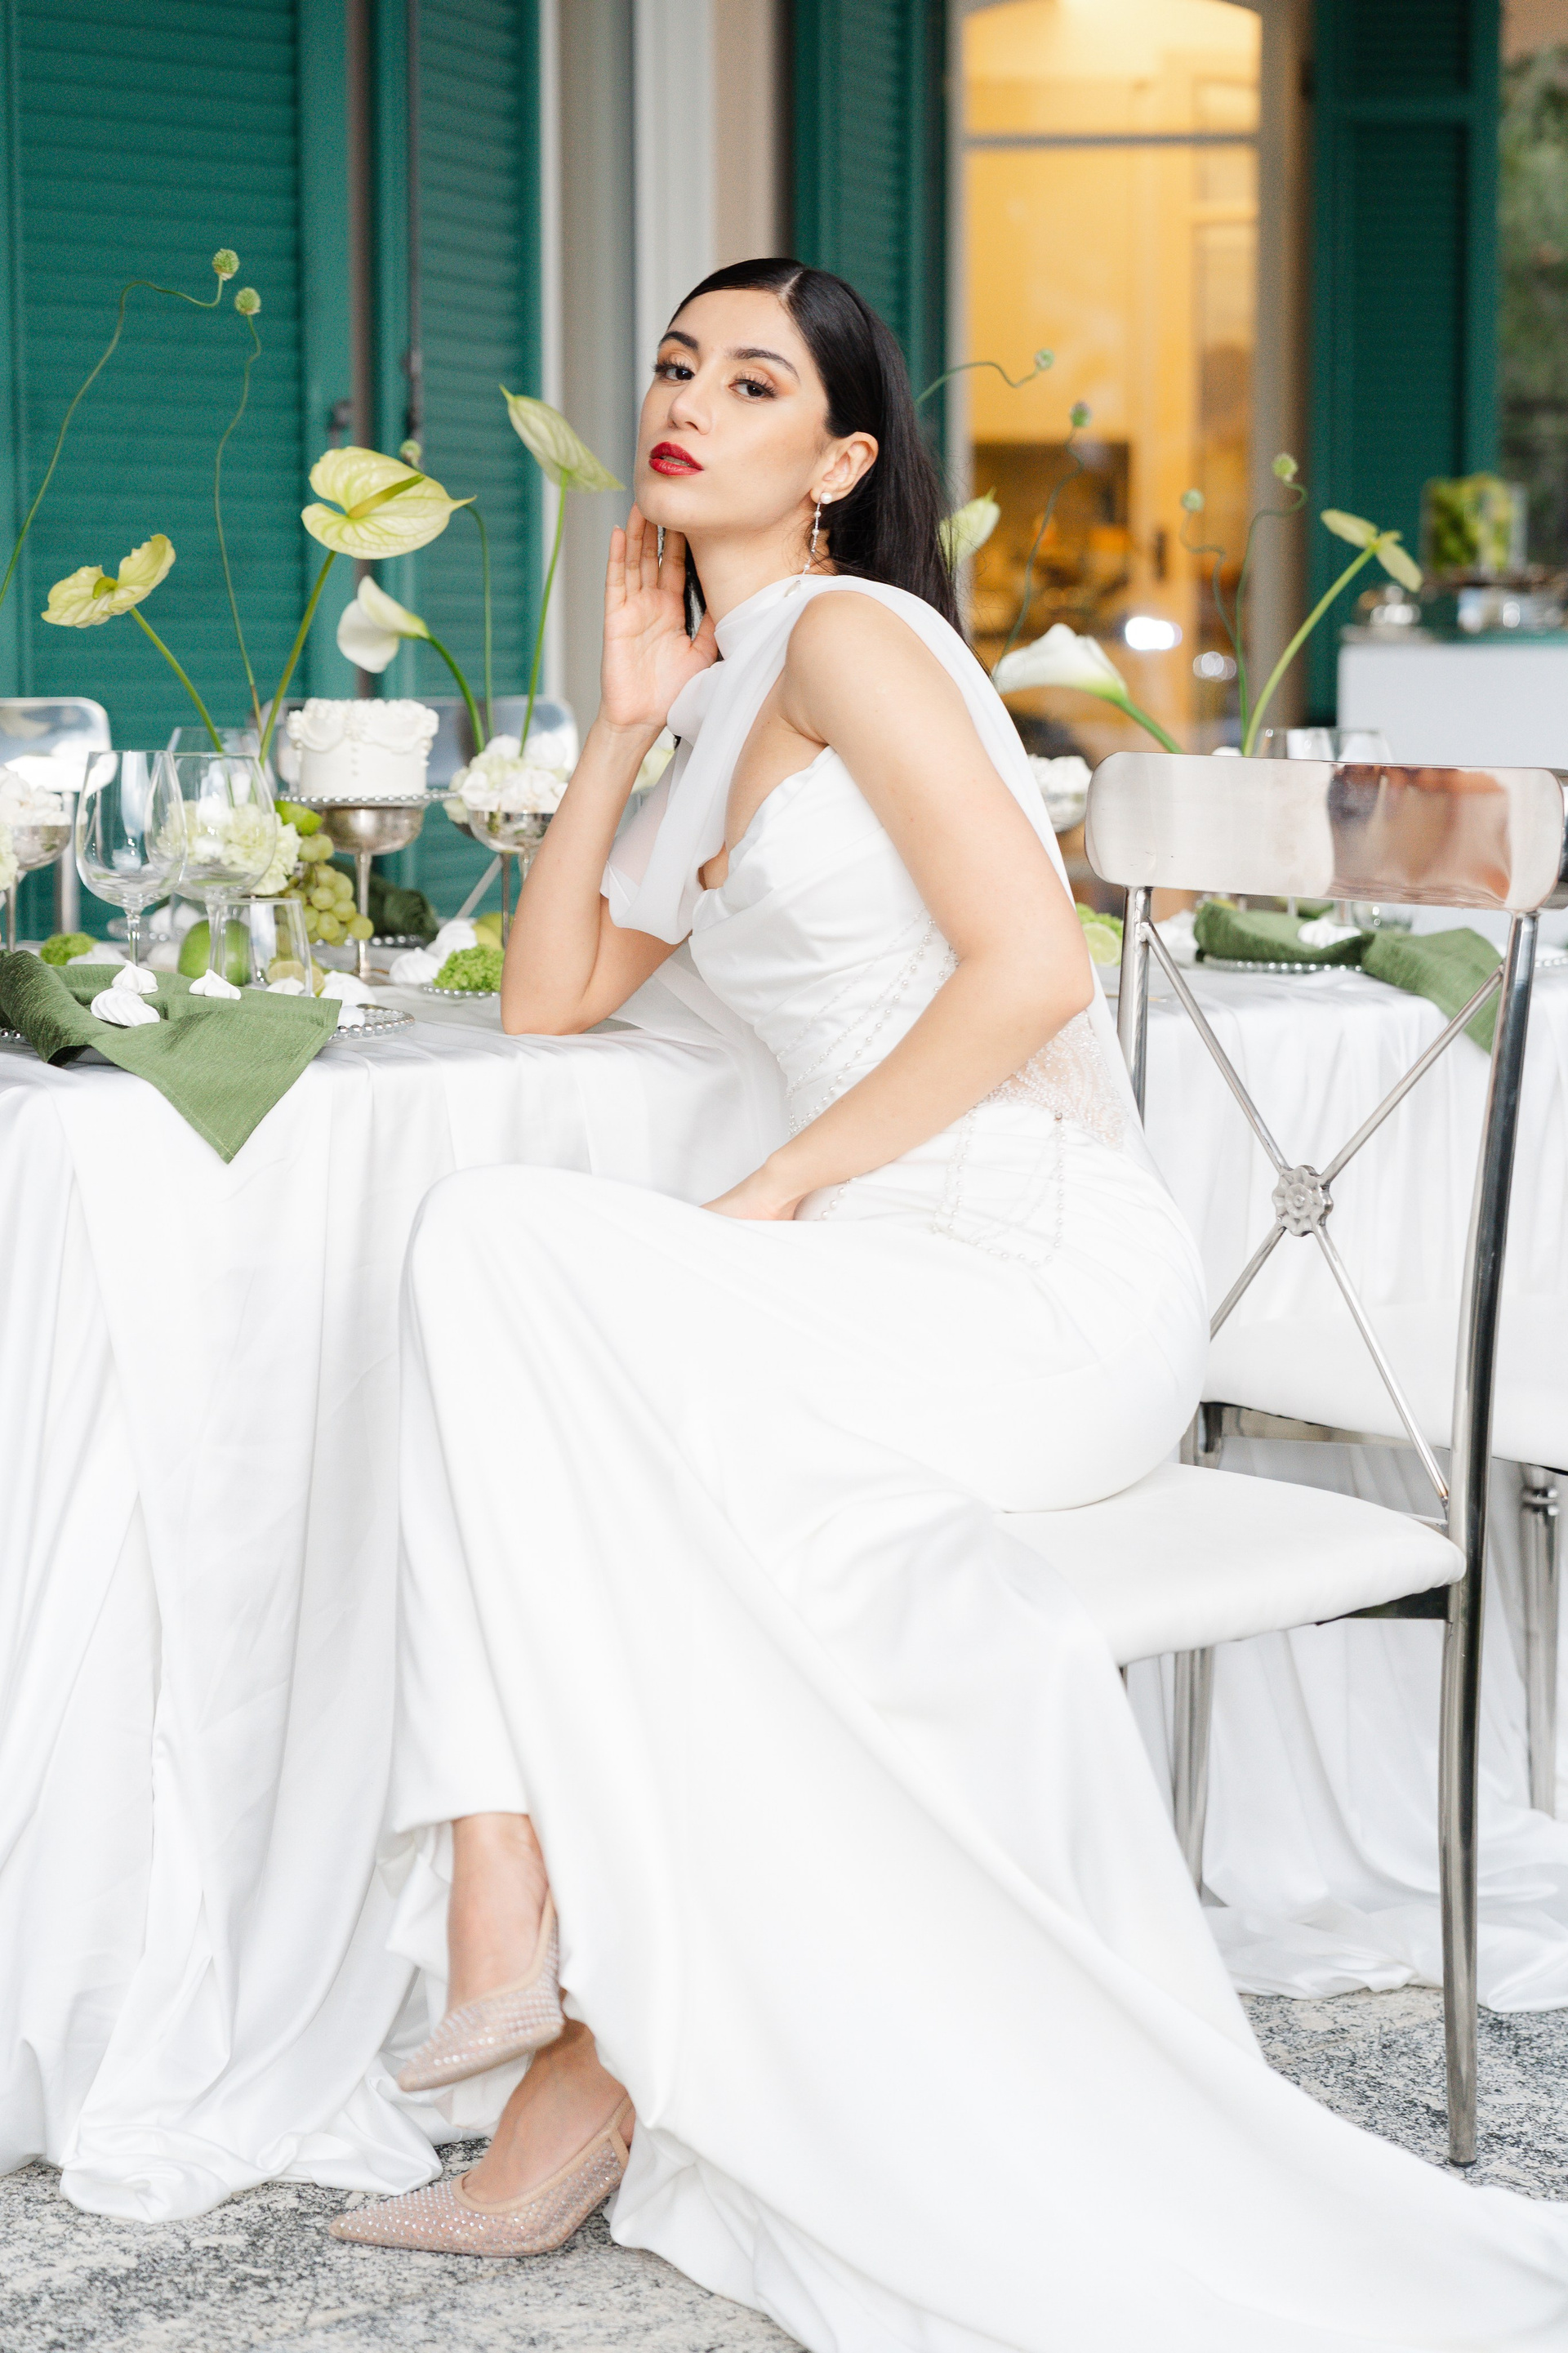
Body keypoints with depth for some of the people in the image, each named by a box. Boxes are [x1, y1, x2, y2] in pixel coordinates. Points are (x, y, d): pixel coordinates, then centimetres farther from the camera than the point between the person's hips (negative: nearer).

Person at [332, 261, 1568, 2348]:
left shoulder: (852, 637, -5)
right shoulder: (728, 712, 23)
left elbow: (1031, 968, -17)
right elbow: (548, 1004, 24)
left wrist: (761, 1202, -13)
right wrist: (624, 716, 16)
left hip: (1053, 1293, -8)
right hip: (913, 1306, 8)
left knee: (499, 1250, -21)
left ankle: (520, 1923, -21)